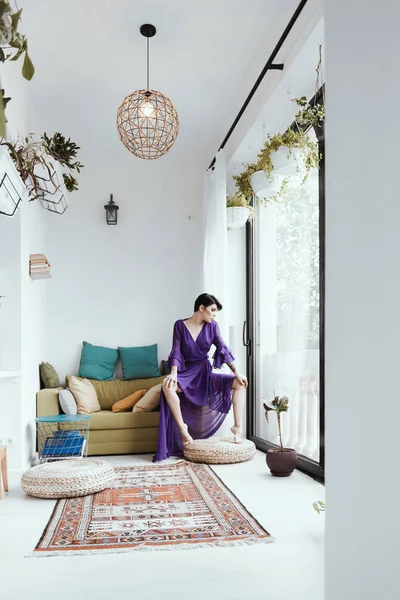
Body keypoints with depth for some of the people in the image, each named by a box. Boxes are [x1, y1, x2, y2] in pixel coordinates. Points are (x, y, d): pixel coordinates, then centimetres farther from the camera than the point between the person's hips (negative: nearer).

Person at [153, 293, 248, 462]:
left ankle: (237, 426, -15)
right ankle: (182, 428, -24)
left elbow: (223, 349, -4)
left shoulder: (212, 326, 1)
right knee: (167, 386, -35)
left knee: (239, 383, -17)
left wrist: (237, 372, -15)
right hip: (187, 372, -3)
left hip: (206, 372, 3)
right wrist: (173, 374, -26)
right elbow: (176, 352, -9)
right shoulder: (180, 325, -4)